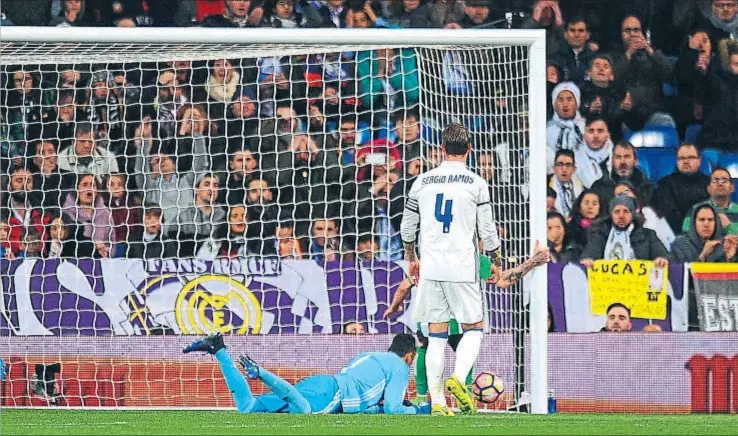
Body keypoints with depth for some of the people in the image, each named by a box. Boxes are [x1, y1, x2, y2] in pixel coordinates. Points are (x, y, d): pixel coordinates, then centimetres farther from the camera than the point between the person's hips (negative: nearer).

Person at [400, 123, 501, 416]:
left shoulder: (422, 182, 6)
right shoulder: (476, 184, -4)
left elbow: (407, 228, 12)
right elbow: (487, 230, -2)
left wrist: (411, 259, 28)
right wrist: (496, 263, 12)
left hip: (431, 269, 3)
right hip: (463, 268, -3)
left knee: (436, 336, 6)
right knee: (473, 329, 8)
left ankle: (437, 401, 1)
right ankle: (458, 378, -17)